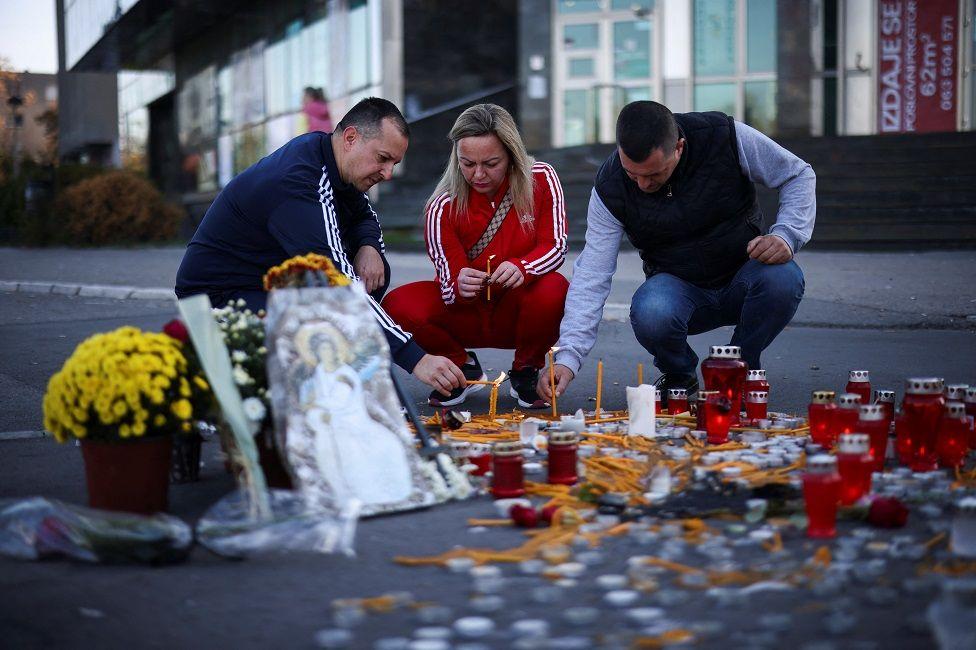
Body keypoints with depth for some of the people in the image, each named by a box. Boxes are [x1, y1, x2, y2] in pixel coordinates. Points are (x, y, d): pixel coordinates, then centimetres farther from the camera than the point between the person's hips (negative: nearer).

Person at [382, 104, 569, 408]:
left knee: (553, 289, -36)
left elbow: (555, 244, -14)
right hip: (467, 315, 1)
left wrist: (521, 268, -37)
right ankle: (464, 367, 5)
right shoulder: (444, 206, -14)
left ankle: (526, 372, -3)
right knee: (397, 305, -26)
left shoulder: (541, 180, -12)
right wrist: (459, 285, -44)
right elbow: (450, 278, -17)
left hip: (519, 311, 0)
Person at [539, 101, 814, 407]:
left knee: (783, 279, -34)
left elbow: (799, 175, -4)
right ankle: (679, 376, 2)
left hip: (743, 278, 1)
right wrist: (568, 357, -29)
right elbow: (591, 277, -18)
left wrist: (786, 235, -23)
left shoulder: (726, 137, -18)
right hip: (678, 287, 0)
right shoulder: (610, 189, -16)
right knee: (649, 315, -36)